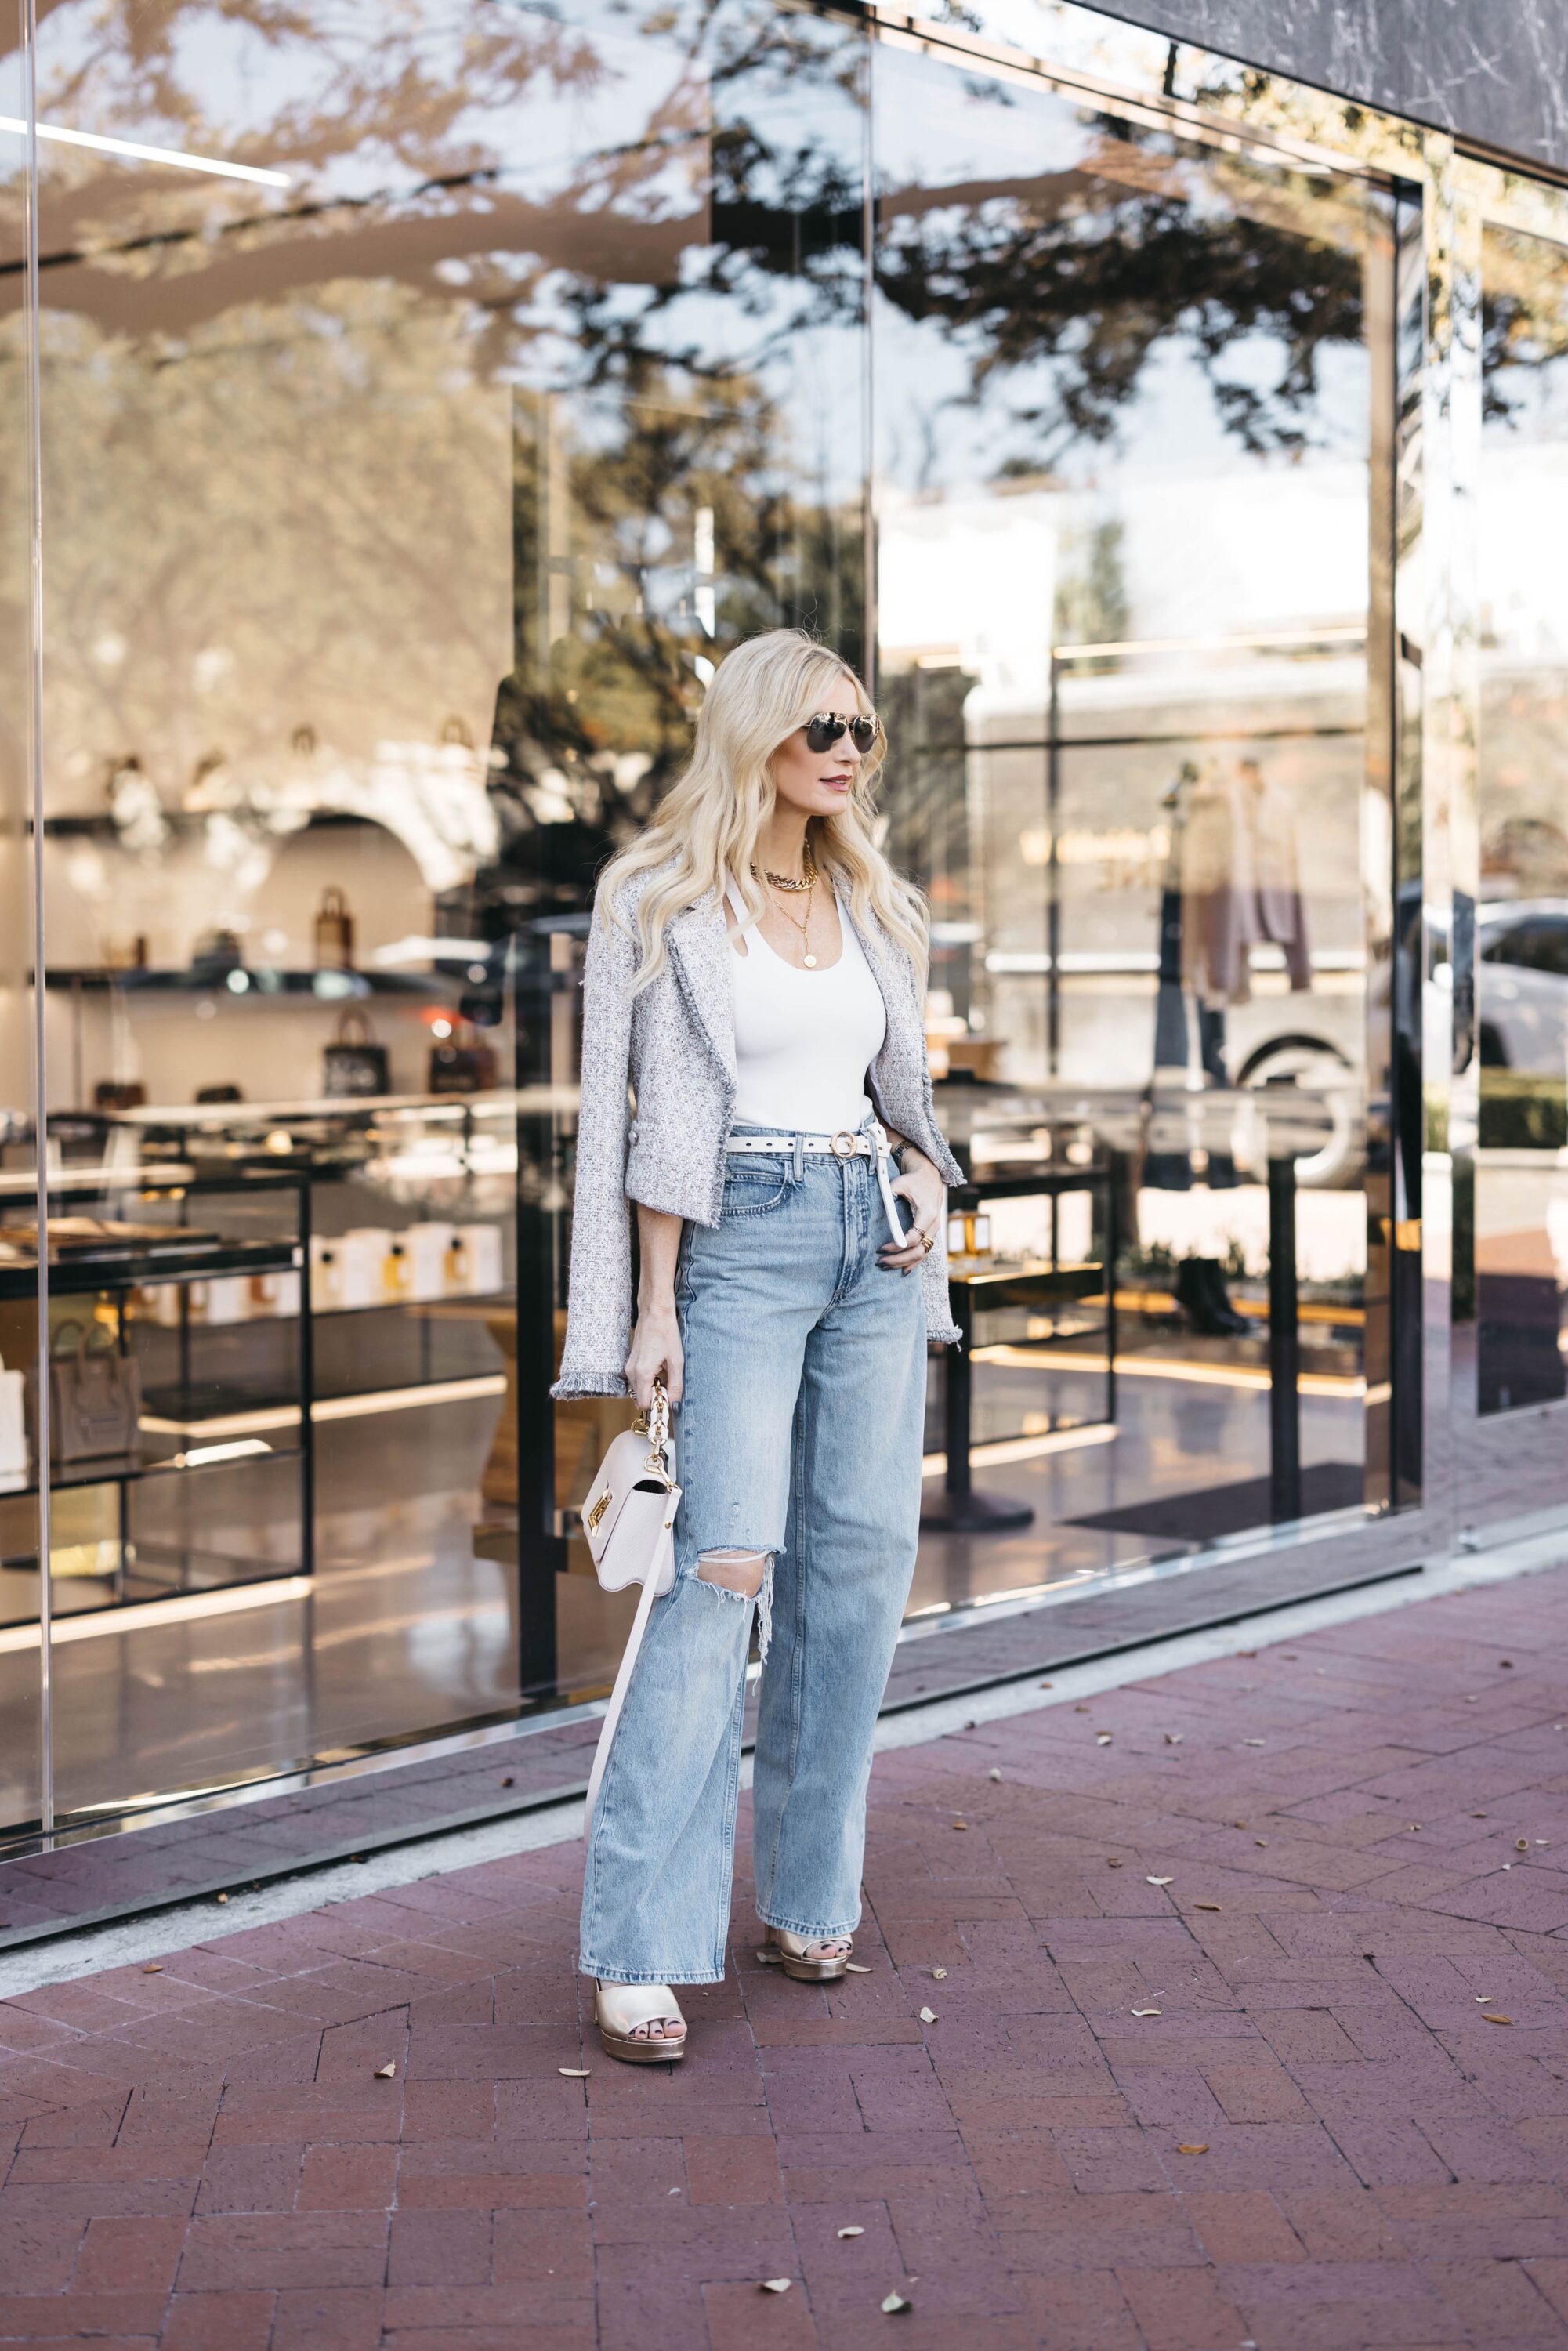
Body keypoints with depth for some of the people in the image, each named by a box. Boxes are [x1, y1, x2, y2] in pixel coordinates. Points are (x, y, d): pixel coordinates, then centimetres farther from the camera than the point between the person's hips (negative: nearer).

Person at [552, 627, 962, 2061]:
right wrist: (654, 1306, -10)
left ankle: (809, 1886, 16)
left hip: (873, 1240, 6)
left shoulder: (875, 906, 15)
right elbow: (656, 1119, -5)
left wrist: (928, 1177, 3)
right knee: (729, 1558, -17)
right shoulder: (663, 903, -1)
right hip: (740, 1241, -6)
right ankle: (643, 1943, -15)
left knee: (863, 1558, 2)